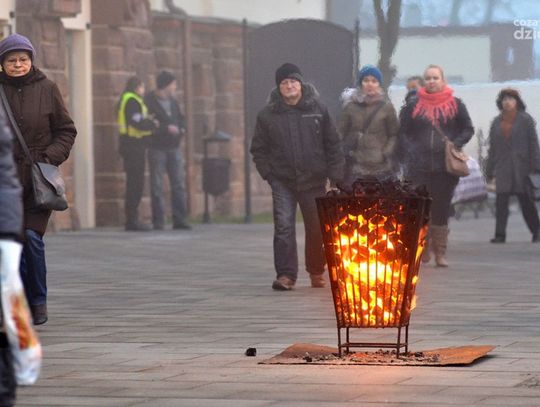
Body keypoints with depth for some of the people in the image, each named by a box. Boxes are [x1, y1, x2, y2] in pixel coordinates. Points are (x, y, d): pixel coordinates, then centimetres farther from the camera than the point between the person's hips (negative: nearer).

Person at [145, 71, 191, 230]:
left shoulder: (173, 102, 15)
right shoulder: (149, 102, -8)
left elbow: (181, 119, 22)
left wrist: (181, 129, 0)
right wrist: (167, 128, -19)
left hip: (174, 148, 6)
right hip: (157, 149, -6)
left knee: (178, 184, 2)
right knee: (157, 186, -2)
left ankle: (179, 219, 5)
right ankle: (158, 222, 0)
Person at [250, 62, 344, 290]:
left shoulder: (318, 110, 3)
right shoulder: (268, 115, 1)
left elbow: (333, 145, 5)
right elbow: (259, 149, 8)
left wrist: (336, 176, -1)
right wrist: (267, 173, -3)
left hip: (314, 180, 1)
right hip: (282, 181, -1)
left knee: (317, 228, 9)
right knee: (283, 227, -9)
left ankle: (316, 272, 25)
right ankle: (286, 274, -9)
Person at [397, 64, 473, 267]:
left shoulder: (455, 105, 5)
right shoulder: (414, 105, 5)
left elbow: (468, 130, 11)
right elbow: (402, 132, 8)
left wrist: (455, 144, -6)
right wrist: (406, 156, -3)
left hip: (446, 166, 0)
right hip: (419, 165, 0)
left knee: (442, 209, 2)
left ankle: (440, 252, 7)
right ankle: (423, 249, 10)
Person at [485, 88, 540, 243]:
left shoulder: (525, 120, 1)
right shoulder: (496, 122, 11)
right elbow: (492, 147, 13)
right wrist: (489, 170, 9)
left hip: (521, 167, -3)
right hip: (502, 168, 3)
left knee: (526, 200, 3)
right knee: (501, 201, -4)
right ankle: (500, 234, -4)